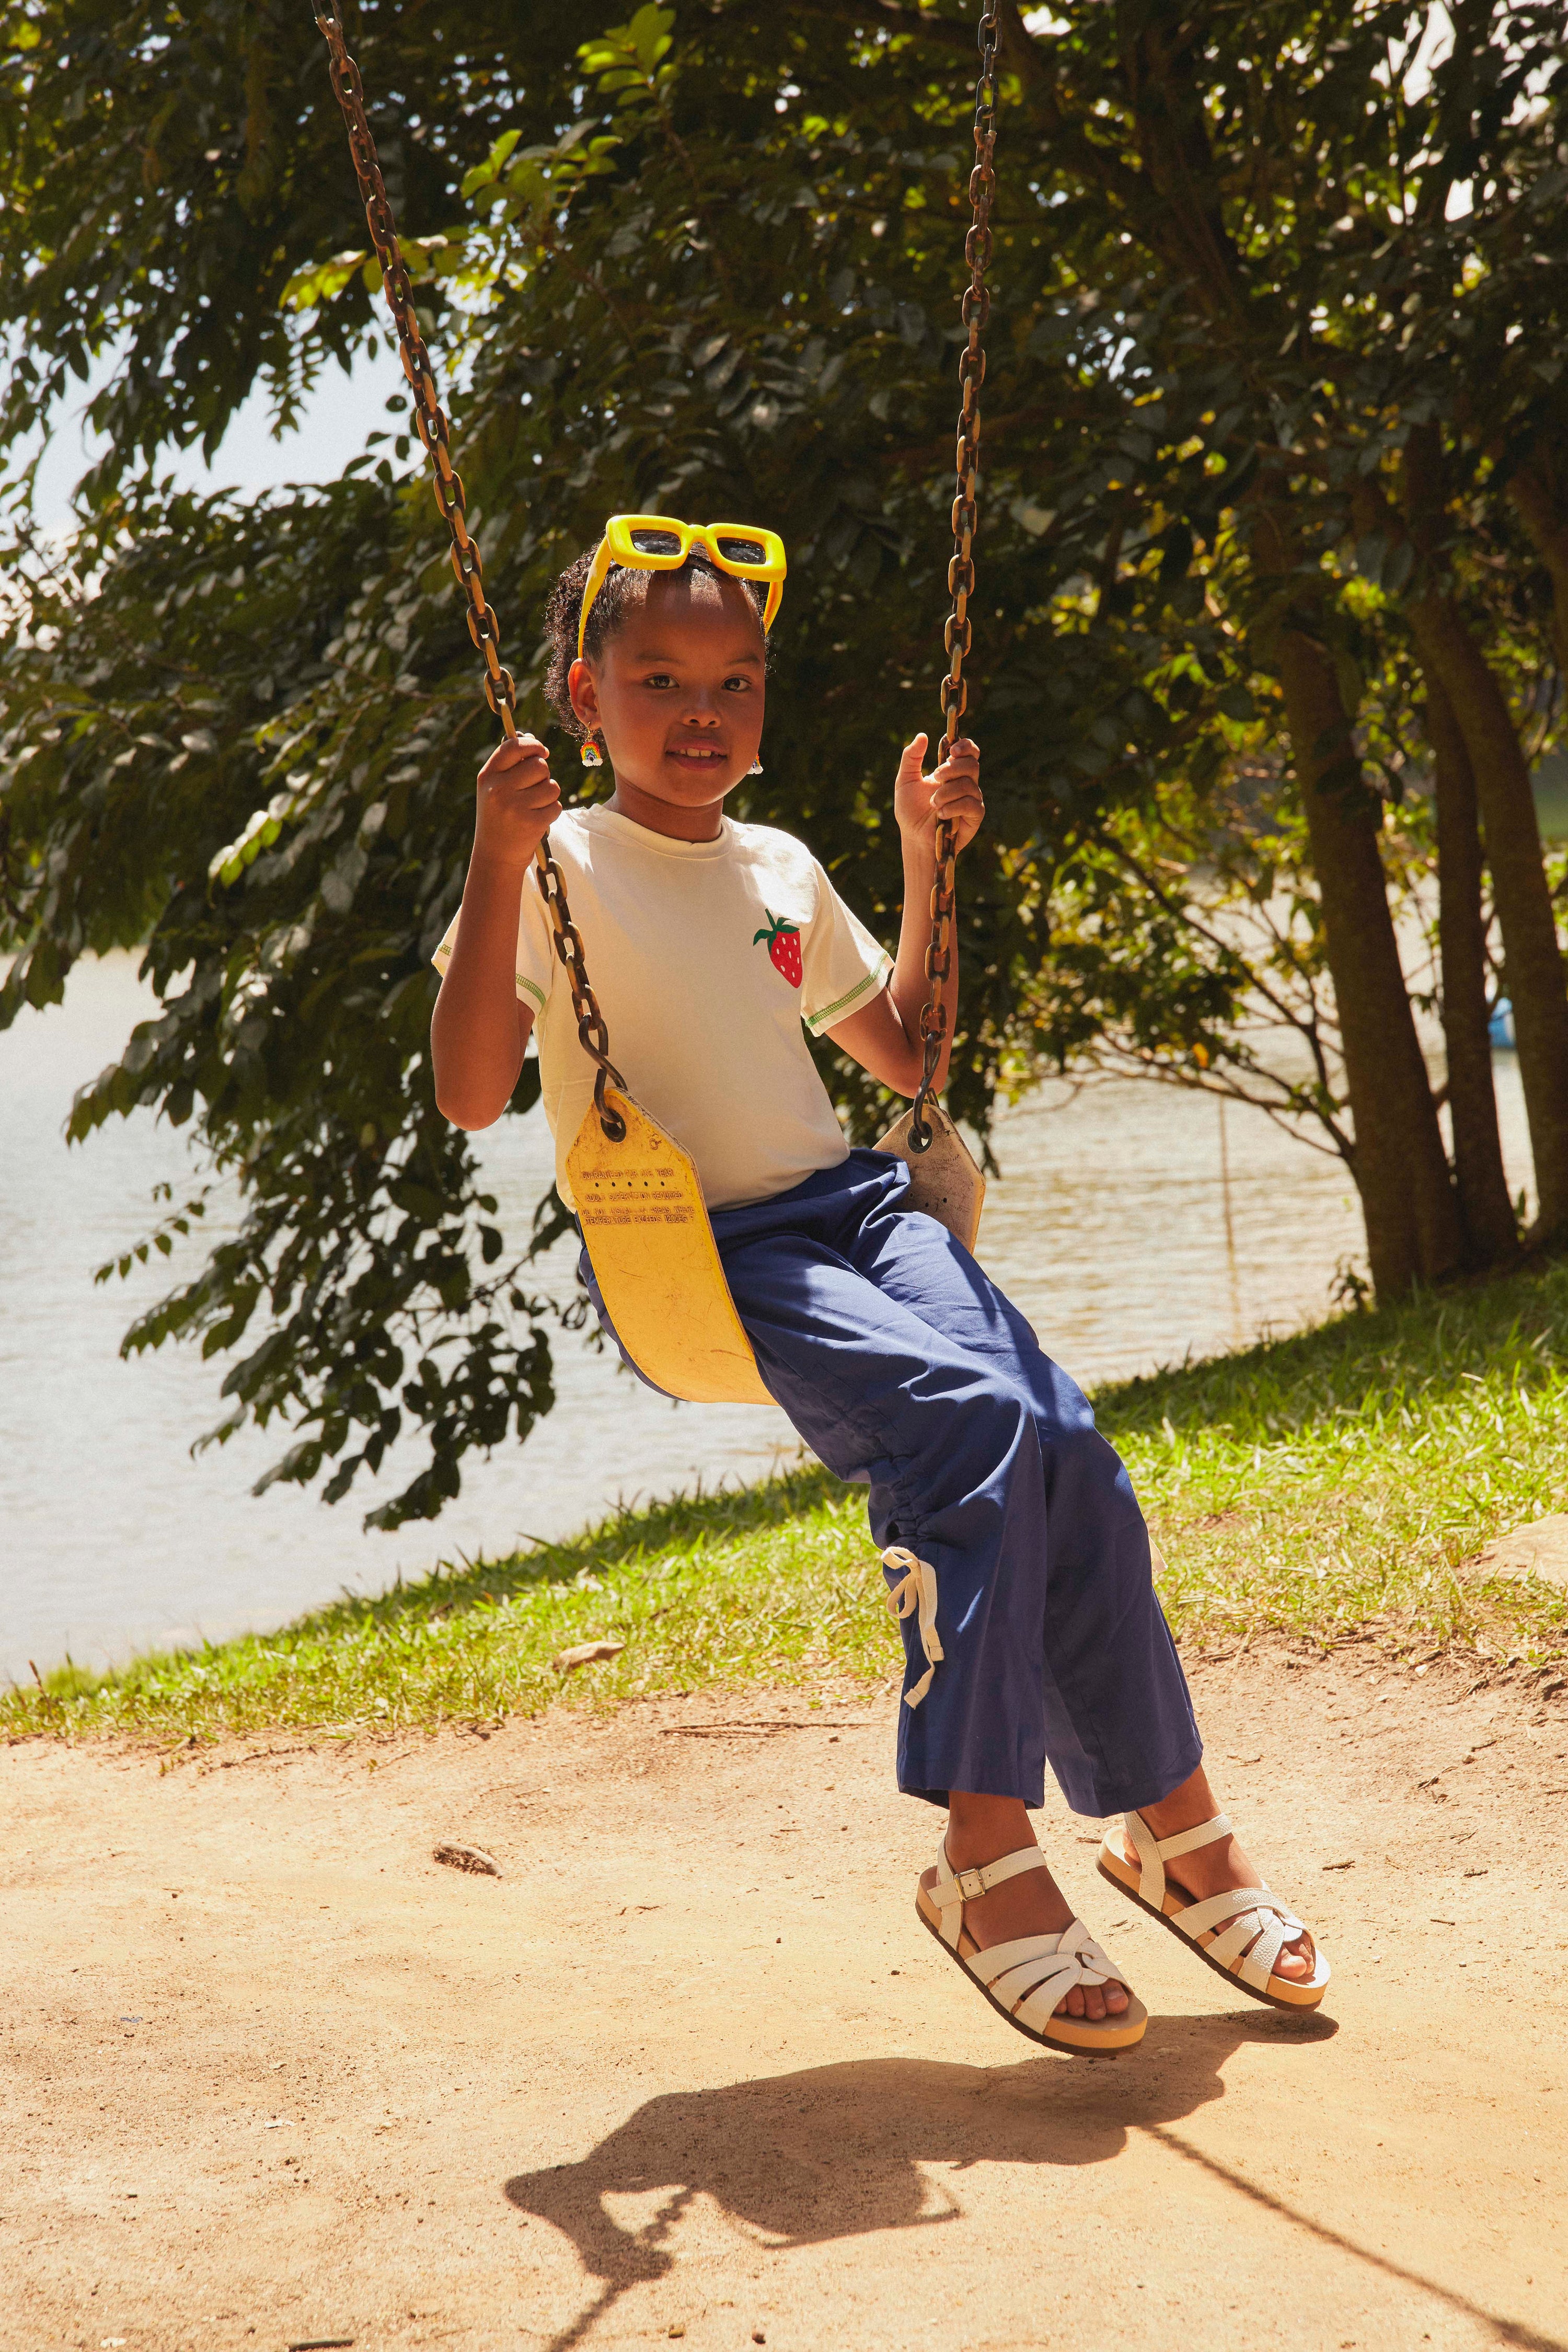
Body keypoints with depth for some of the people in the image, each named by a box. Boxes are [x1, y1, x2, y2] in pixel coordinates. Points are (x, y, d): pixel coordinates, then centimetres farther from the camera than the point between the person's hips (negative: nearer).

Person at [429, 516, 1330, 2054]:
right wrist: (496, 864, -19)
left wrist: (927, 857, 20)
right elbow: (469, 1095, -12)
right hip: (692, 1252, -6)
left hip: (846, 1212, 6)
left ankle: (1174, 1823, -3)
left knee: (1064, 1441, -18)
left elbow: (906, 1057, 29)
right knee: (970, 1419, -30)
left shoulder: (782, 871, 18)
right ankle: (988, 1859, -26)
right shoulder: (559, 866, 0)